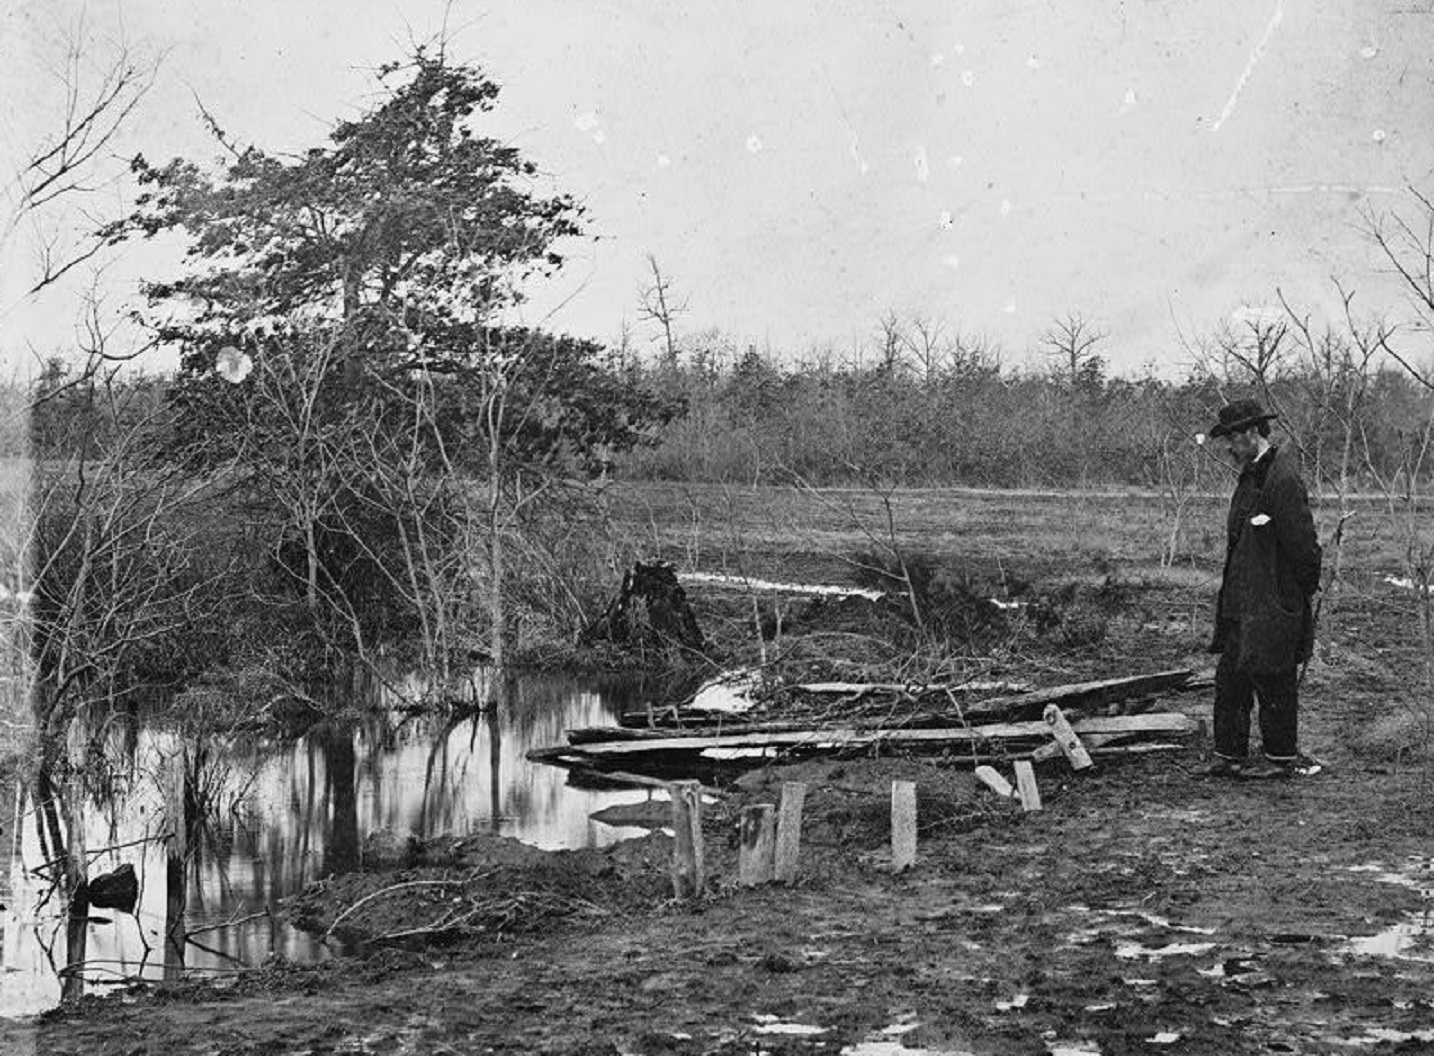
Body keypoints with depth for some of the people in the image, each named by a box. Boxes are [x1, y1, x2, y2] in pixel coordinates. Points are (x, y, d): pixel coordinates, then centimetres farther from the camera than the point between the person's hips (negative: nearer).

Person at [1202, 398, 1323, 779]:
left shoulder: (1283, 480, -18)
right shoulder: (1251, 476, 14)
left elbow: (1301, 544, -17)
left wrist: (1305, 590, -10)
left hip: (1273, 603, -9)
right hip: (1241, 601, 9)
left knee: (1271, 679, 0)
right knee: (1229, 676, 10)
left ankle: (1282, 758, 12)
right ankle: (1229, 755, 16)